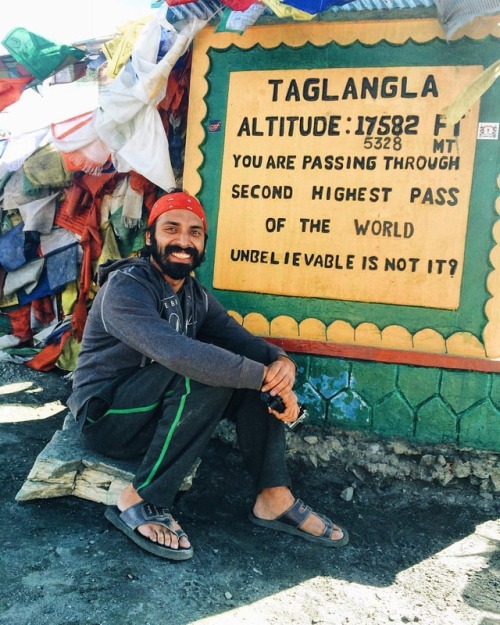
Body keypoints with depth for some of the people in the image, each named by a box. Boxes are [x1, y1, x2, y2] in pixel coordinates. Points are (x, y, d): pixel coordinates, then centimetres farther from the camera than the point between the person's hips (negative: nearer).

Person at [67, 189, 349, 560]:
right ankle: (139, 502, -18)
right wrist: (268, 378, -33)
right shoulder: (125, 287, -20)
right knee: (207, 373, -31)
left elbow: (242, 340, -1)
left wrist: (281, 361, -24)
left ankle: (274, 497, -8)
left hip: (165, 408, 7)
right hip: (108, 418, -7)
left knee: (260, 366, -9)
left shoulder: (196, 295, 5)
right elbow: (178, 354, -36)